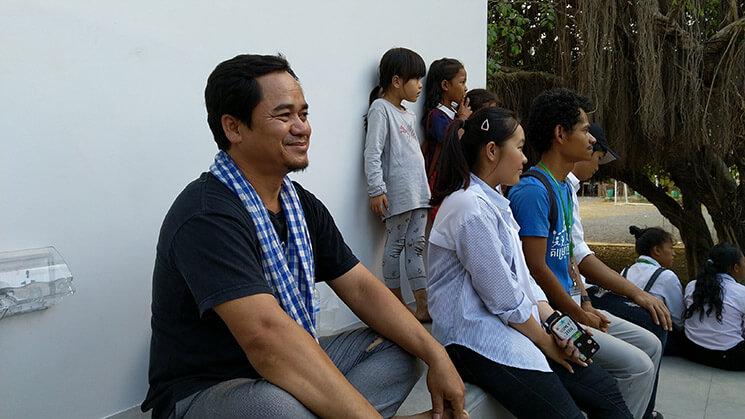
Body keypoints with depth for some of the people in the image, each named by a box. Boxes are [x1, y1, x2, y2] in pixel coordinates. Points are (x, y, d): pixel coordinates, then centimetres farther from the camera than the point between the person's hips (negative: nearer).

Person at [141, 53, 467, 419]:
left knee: (399, 348, 3)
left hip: (290, 372, 9)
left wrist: (436, 356, -5)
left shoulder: (302, 204, 5)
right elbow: (266, 334, -36)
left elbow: (360, 287, 5)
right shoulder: (207, 216, -24)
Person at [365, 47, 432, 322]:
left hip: (418, 192, 8)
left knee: (417, 246, 6)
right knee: (395, 246, 1)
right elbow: (372, 153, -13)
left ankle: (423, 307, 9)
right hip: (397, 193, -8)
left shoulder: (409, 115, 19)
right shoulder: (381, 109, -7)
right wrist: (376, 190, -19)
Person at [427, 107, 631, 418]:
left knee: (604, 388, 3)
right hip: (475, 338, -10)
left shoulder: (492, 202, 14)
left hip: (512, 326, 10)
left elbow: (520, 276, 14)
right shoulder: (471, 208, -18)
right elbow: (503, 298, -17)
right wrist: (546, 341, -5)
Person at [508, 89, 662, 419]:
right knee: (637, 366, -13)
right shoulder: (532, 191, -20)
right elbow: (536, 268, -22)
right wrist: (580, 314, -11)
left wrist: (585, 302, 6)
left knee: (650, 345, 13)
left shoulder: (564, 188, 12)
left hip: (569, 304, 10)